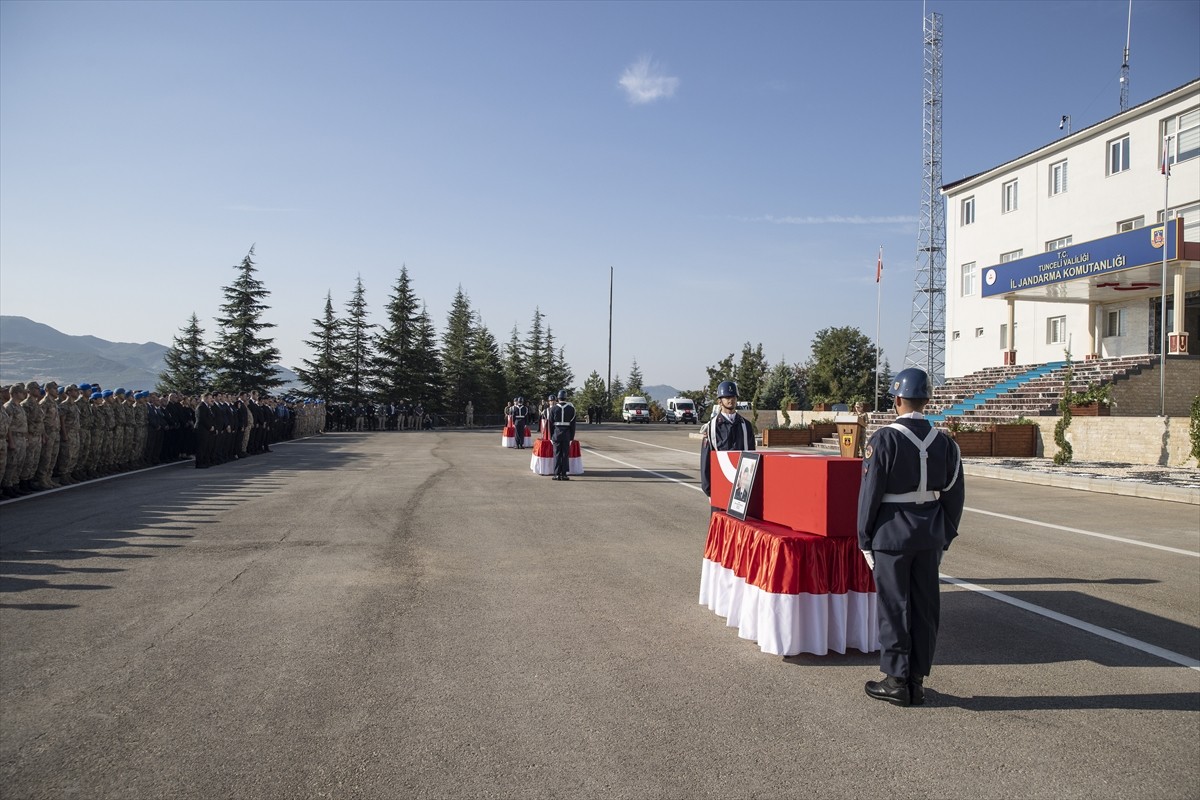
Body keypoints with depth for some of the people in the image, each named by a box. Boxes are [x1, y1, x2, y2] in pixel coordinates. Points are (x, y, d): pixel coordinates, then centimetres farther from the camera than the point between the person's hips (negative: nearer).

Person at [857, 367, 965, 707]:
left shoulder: (884, 439, -13)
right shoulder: (944, 442, 2)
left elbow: (870, 494, -11)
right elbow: (954, 496, 6)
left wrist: (864, 539, -2)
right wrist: (944, 538, 16)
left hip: (891, 535, -5)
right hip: (930, 536, 5)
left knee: (893, 606, 4)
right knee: (925, 606, 11)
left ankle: (896, 680, 11)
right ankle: (916, 680, 20)